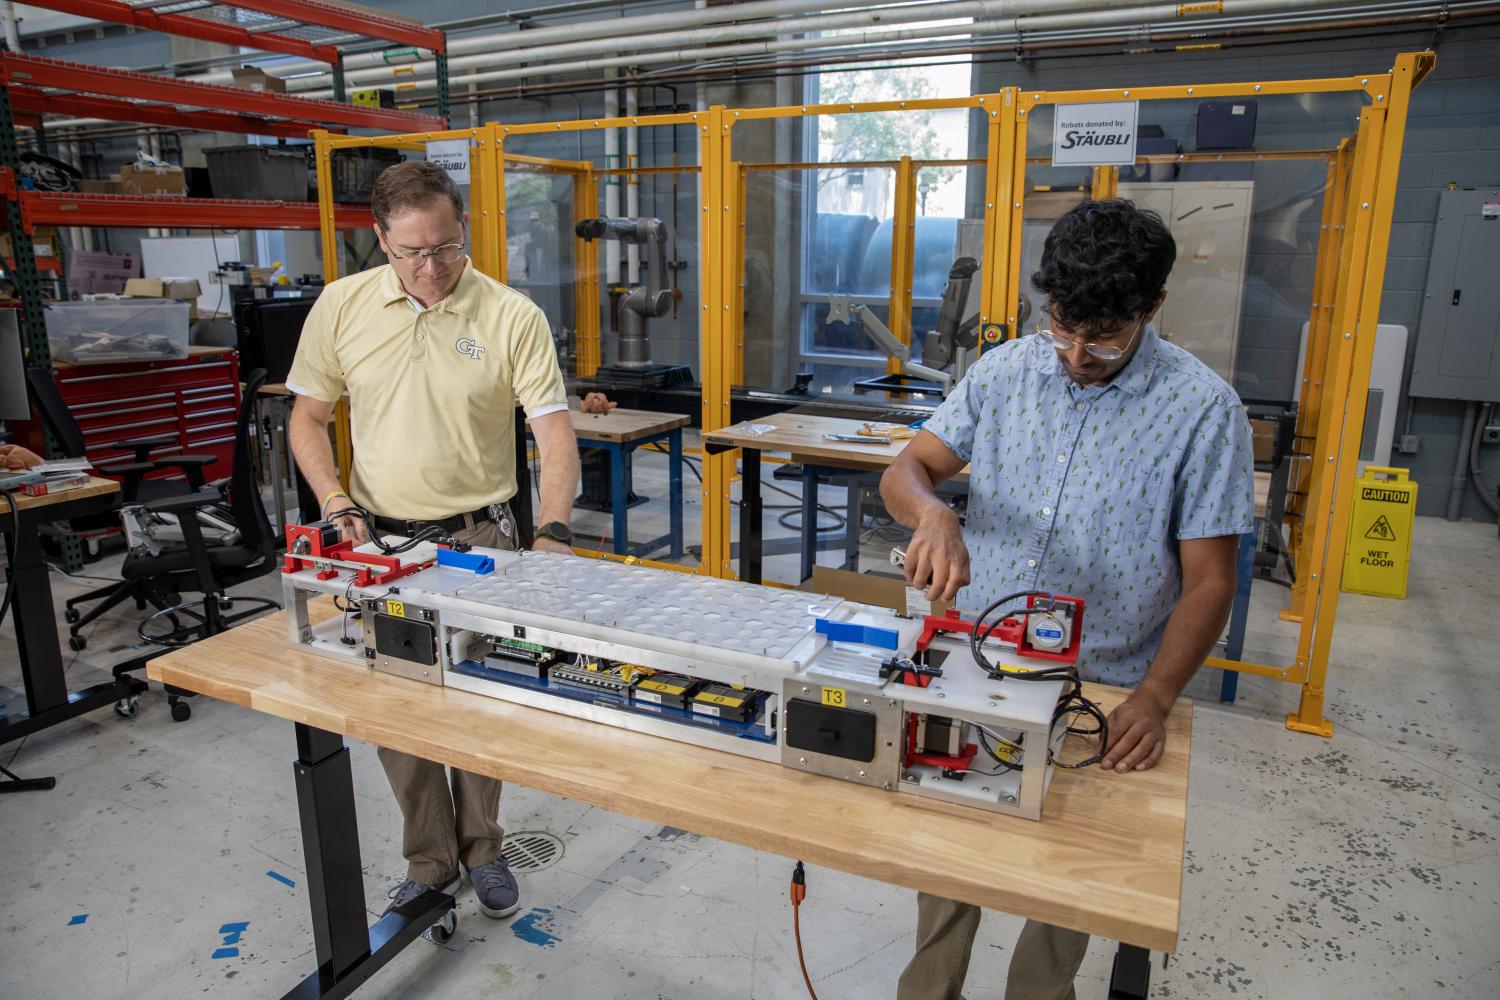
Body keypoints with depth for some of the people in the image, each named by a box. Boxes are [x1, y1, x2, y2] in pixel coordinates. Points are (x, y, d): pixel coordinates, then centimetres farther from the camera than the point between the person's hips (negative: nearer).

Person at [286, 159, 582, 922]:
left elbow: (555, 435, -13)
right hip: (378, 540, 3)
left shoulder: (513, 318, -10)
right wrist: (334, 505, -8)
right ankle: (429, 861, 29)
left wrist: (552, 534, -26)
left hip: (478, 539, -2)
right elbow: (308, 418, 7)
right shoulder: (342, 306, -1)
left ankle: (481, 850, 31)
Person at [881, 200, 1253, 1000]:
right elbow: (907, 468, -3)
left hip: (1100, 692, -2)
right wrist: (933, 513, -26)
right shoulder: (1004, 371, -2)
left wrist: (1155, 699, -21)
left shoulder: (1203, 409, -12)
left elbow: (1208, 581, -10)